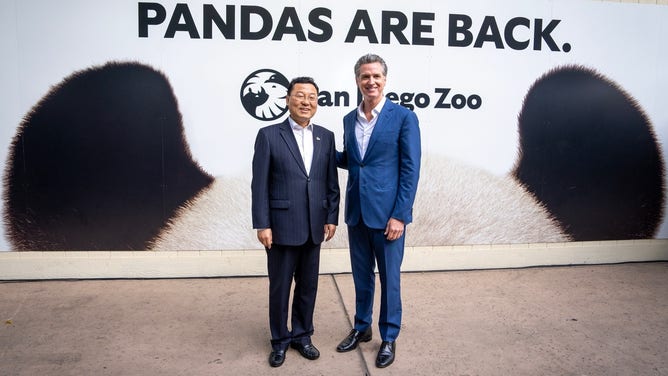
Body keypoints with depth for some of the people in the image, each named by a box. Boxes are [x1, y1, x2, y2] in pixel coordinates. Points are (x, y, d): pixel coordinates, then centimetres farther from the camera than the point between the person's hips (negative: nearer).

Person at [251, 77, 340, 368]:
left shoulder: (326, 137, 6)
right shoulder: (269, 135, -4)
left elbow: (332, 182, 8)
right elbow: (259, 185, -6)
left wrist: (331, 218, 3)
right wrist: (262, 225, -10)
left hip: (314, 227, 3)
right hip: (282, 226, -3)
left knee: (308, 286, 14)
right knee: (279, 287, 10)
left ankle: (302, 335, 33)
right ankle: (280, 340, 29)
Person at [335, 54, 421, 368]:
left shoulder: (404, 117, -8)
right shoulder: (349, 120, 8)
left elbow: (410, 169, -11)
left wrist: (399, 215, -15)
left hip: (387, 212, -5)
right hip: (356, 212, 5)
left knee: (389, 277, 8)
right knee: (361, 276, 17)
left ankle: (389, 338, 26)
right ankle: (362, 328, 36)